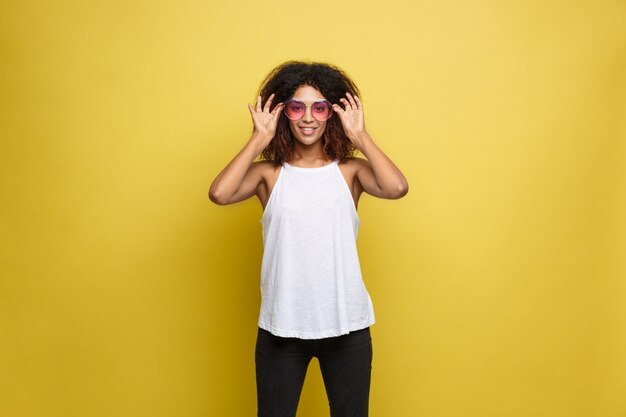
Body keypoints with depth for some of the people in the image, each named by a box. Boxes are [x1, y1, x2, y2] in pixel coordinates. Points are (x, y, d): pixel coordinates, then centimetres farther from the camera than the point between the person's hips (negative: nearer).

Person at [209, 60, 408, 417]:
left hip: (347, 325, 1)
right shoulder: (268, 173, -2)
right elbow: (219, 193, -20)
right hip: (282, 325, 0)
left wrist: (360, 136, -11)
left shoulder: (350, 170, -1)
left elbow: (397, 188, -21)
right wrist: (259, 139, -13)